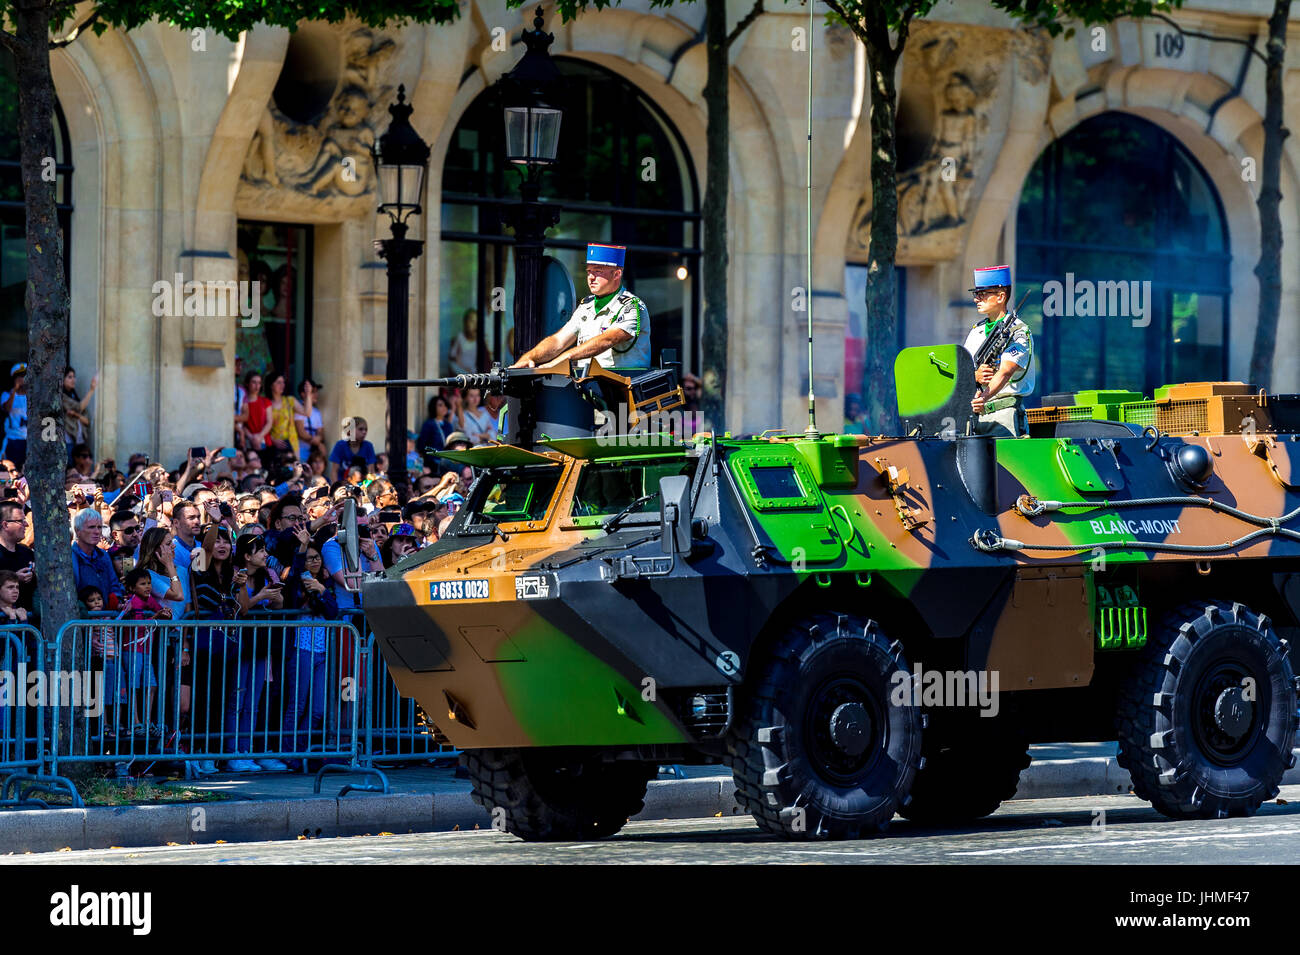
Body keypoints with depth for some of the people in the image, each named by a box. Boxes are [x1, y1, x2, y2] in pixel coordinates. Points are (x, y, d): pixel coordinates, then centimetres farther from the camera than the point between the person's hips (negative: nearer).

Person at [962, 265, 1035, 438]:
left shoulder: (1019, 333, -4)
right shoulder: (975, 331, 18)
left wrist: (983, 398, -35)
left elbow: (1005, 373, -19)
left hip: (1004, 416, -5)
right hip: (973, 415, 5)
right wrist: (975, 376, -8)